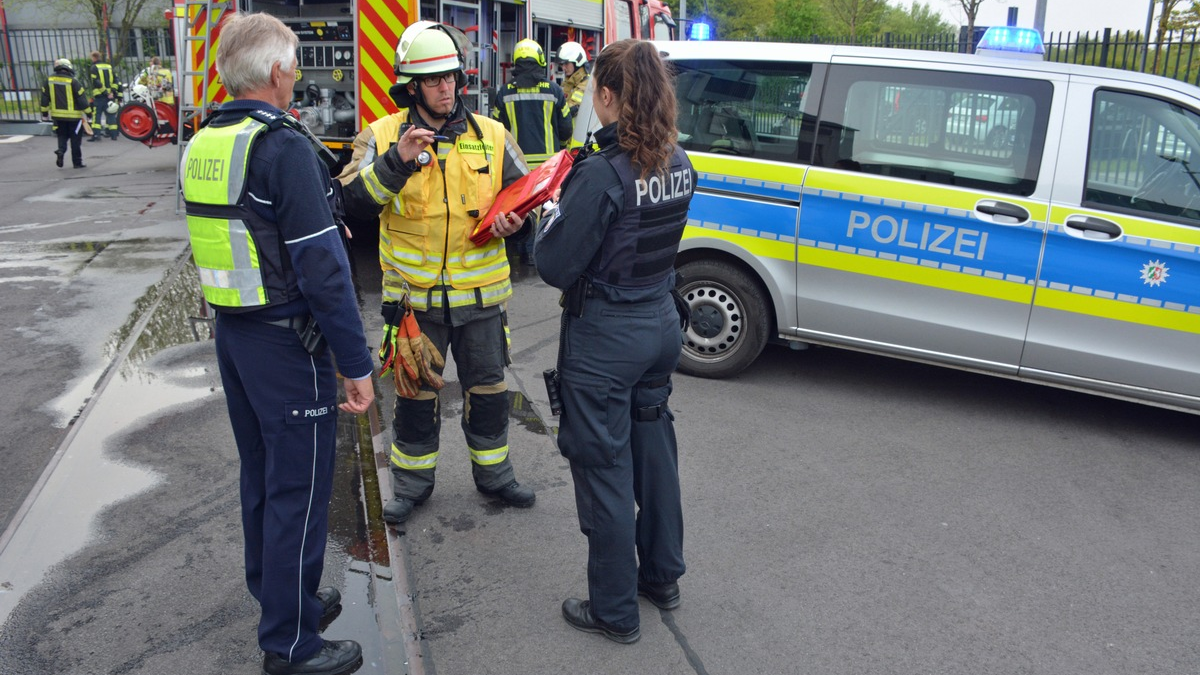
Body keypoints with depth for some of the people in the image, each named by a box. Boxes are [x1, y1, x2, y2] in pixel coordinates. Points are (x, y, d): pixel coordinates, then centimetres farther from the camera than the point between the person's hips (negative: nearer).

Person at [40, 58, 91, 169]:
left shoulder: (49, 80, 2)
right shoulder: (74, 82, -13)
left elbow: (44, 98, 7)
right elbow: (82, 99, -11)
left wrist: (44, 112, 16)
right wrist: (88, 112, 0)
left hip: (57, 115, 4)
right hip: (73, 116, -4)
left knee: (62, 136, 18)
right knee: (75, 140, 5)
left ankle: (61, 150, -9)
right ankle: (77, 162, 8)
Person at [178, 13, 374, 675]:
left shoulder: (200, 145, 8)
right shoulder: (283, 147, -19)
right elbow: (322, 267, -22)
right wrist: (356, 364, -18)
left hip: (229, 332, 9)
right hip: (285, 343, -9)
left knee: (260, 476, 21)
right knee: (298, 489, 2)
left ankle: (279, 593, 39)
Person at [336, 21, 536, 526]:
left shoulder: (491, 135, 3)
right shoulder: (382, 136, -3)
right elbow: (353, 205, -13)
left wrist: (515, 219, -11)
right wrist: (397, 160, -26)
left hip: (481, 294, 2)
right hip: (415, 296, -1)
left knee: (488, 389, 14)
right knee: (415, 393, 11)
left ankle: (493, 472, 34)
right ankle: (412, 482, 31)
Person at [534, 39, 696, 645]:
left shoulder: (601, 173, -23)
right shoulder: (677, 164, 2)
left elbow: (555, 266, -20)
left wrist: (552, 210, -2)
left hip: (605, 336, -8)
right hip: (661, 322, 8)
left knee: (604, 467, 6)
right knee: (652, 443, 22)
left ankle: (614, 611, 21)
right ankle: (662, 575, 39)